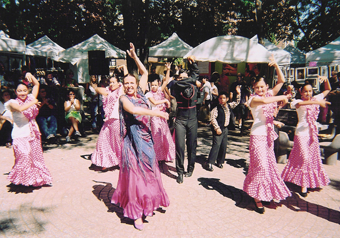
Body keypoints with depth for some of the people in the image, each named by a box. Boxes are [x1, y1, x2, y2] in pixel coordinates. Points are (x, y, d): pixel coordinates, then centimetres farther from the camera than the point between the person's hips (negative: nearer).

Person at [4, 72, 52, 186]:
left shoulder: (30, 98, 7)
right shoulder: (13, 102, -4)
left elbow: (36, 84, 15)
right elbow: (20, 108, -27)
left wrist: (30, 75, 1)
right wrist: (33, 102, -16)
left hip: (33, 133, 5)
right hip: (21, 135, -4)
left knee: (36, 157, 12)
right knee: (24, 157, -10)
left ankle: (36, 178, 26)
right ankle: (24, 179, 8)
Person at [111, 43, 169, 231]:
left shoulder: (140, 94, 9)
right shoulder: (124, 99, -6)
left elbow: (145, 73, 19)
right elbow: (133, 110, -27)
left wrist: (134, 56, 18)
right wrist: (157, 113, -27)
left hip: (146, 137, 6)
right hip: (133, 140, -6)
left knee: (148, 171, 14)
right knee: (135, 174, 0)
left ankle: (147, 203, 34)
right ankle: (136, 214, 12)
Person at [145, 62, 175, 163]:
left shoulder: (160, 91, 8)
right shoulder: (149, 94, -4)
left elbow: (166, 81, 3)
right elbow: (154, 102, -20)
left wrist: (168, 70, -4)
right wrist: (165, 100, -14)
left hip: (162, 116, 5)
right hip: (155, 116, -5)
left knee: (165, 135, 8)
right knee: (157, 136, 2)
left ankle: (166, 155, 20)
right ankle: (158, 156, 14)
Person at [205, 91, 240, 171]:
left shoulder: (229, 106, 9)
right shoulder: (216, 108, -10)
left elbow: (237, 102, 25)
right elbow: (212, 118, -15)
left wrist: (238, 94, 15)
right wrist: (217, 128, -18)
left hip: (225, 128, 7)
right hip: (218, 129, -7)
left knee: (224, 146, 10)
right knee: (216, 145, -12)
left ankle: (220, 162, 24)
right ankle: (210, 163, -9)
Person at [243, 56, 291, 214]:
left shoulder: (270, 94, 9)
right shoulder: (253, 99, -9)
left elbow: (281, 81, 6)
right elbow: (264, 101, -31)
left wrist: (276, 65, -2)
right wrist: (282, 97, -22)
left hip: (269, 135, 7)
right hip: (257, 135, -6)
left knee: (270, 164, 12)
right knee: (261, 165, -7)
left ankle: (266, 193, 27)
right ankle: (257, 197, 6)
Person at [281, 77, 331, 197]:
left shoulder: (316, 99, 6)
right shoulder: (298, 101, -9)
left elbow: (328, 89, 19)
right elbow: (299, 104, -35)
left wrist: (325, 79, 1)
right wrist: (317, 102, -43)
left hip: (313, 134, 5)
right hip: (301, 133, -5)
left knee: (313, 158, 12)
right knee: (304, 158, -6)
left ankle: (311, 181, 29)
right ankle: (304, 184, 5)